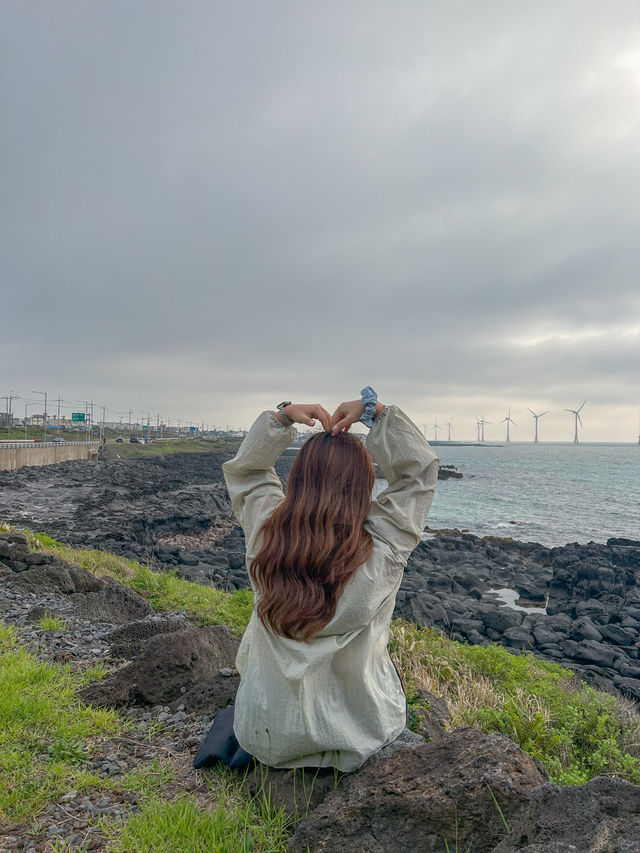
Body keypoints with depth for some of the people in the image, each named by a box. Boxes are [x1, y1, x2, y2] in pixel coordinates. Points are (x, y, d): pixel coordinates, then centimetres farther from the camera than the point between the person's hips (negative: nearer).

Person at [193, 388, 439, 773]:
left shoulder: (264, 535, -21)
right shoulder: (383, 552, -27)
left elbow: (244, 469, 0)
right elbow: (420, 470, -12)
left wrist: (282, 415, -8)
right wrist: (376, 410, -10)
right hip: (356, 736, -3)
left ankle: (241, 730, 20)